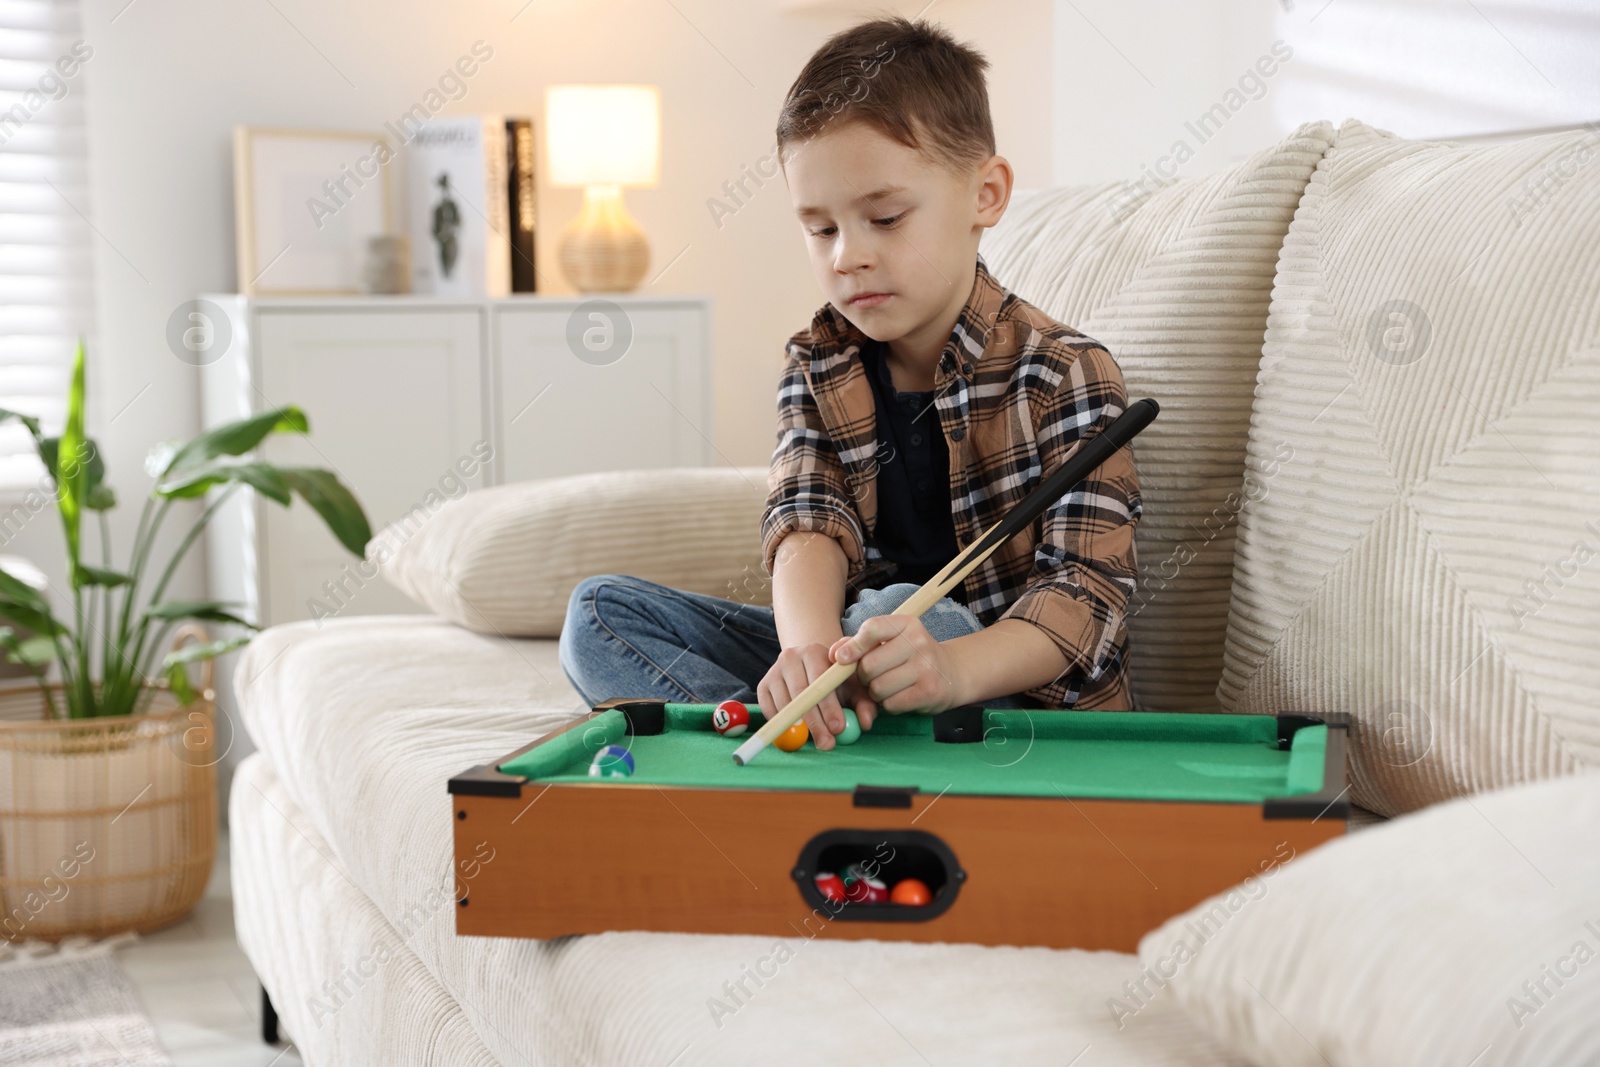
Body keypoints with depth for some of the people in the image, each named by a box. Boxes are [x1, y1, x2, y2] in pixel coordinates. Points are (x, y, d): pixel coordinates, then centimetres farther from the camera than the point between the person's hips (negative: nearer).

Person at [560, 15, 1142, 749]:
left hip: (1016, 684, -5)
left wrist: (955, 668, -44)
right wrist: (812, 645, -39)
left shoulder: (1066, 374, -13)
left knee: (905, 611, -39)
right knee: (601, 611, -7)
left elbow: (1090, 589, -21)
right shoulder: (817, 366, 3)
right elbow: (809, 524, -13)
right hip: (855, 644, 5)